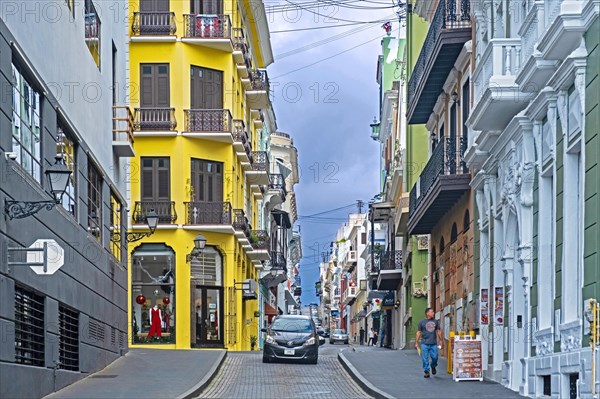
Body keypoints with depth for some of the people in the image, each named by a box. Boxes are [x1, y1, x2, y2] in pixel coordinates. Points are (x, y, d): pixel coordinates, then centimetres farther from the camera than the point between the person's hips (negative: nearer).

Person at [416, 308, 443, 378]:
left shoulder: (435, 322, 10)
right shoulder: (422, 322, 2)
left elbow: (438, 331, 16)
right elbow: (418, 332, 5)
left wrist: (441, 341, 13)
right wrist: (416, 342, 2)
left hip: (433, 344, 2)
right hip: (424, 344, -2)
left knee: (434, 357, -3)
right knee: (425, 359, -2)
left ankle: (433, 367, 27)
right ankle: (426, 372, 9)